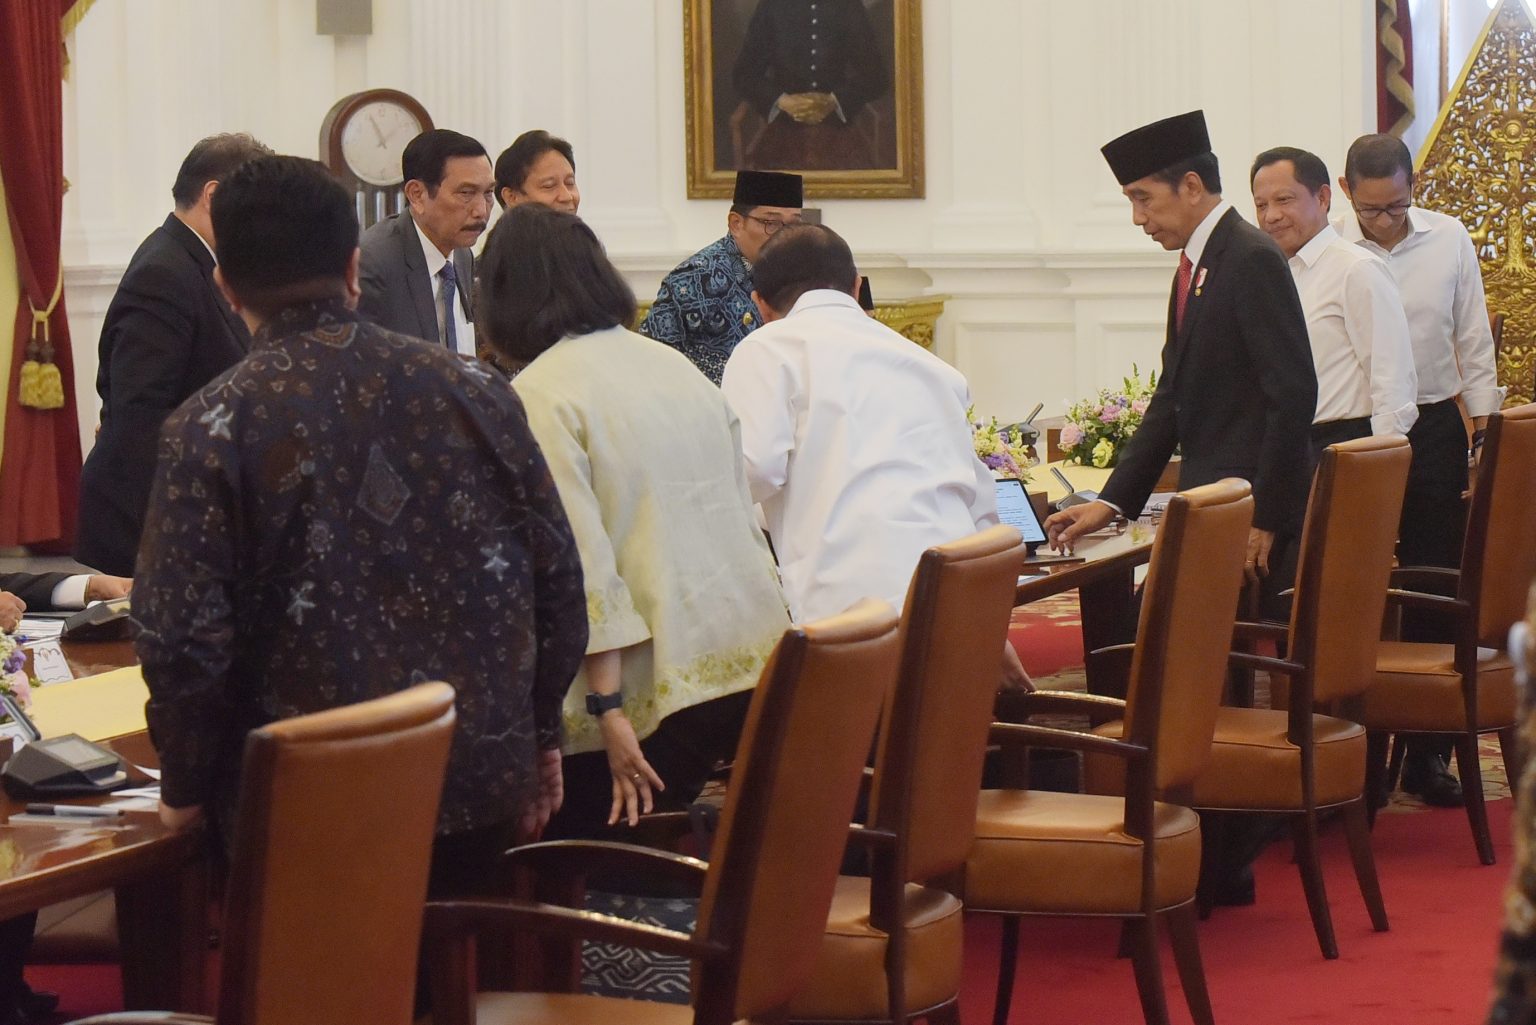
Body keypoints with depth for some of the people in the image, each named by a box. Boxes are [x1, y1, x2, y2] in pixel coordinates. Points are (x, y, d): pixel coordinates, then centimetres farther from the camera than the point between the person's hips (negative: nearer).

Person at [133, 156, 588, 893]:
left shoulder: (211, 428, -9)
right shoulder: (473, 390, 0)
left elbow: (184, 640, -12)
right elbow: (557, 579, 4)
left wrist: (186, 790, 2)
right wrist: (539, 736, 16)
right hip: (482, 791, 3)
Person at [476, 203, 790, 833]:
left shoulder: (539, 394, -8)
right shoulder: (676, 365, 14)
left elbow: (582, 559, -15)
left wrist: (610, 710, -15)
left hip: (650, 680, -7)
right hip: (747, 661, 7)